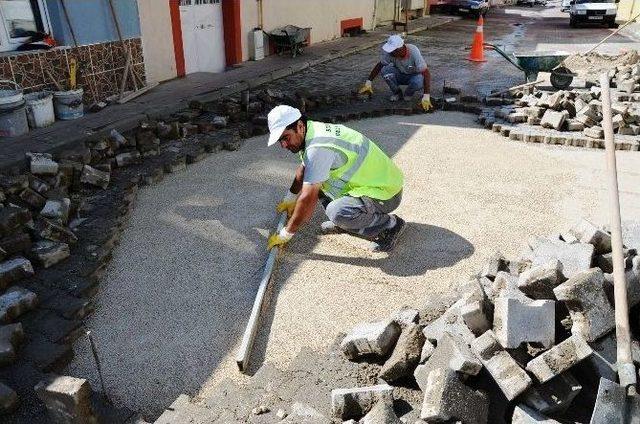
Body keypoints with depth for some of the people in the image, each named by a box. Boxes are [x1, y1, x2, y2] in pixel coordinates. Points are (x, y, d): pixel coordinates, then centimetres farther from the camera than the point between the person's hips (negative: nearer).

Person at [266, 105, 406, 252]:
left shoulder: (318, 147, -28)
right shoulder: (313, 131, 2)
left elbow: (308, 199, -26)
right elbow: (304, 169, 22)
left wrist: (285, 234, -15)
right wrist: (289, 199, 28)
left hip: (386, 192, -9)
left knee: (337, 212, -33)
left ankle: (390, 225, -8)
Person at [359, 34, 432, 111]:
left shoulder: (413, 52, -32)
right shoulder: (390, 53, -23)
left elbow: (426, 73, -35)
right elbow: (379, 65, -6)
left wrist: (426, 97, -44)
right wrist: (368, 82, -11)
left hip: (414, 75, -3)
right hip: (400, 75, 3)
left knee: (418, 82, -39)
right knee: (385, 70, -27)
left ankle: (408, 94, -3)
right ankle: (397, 93, -4)